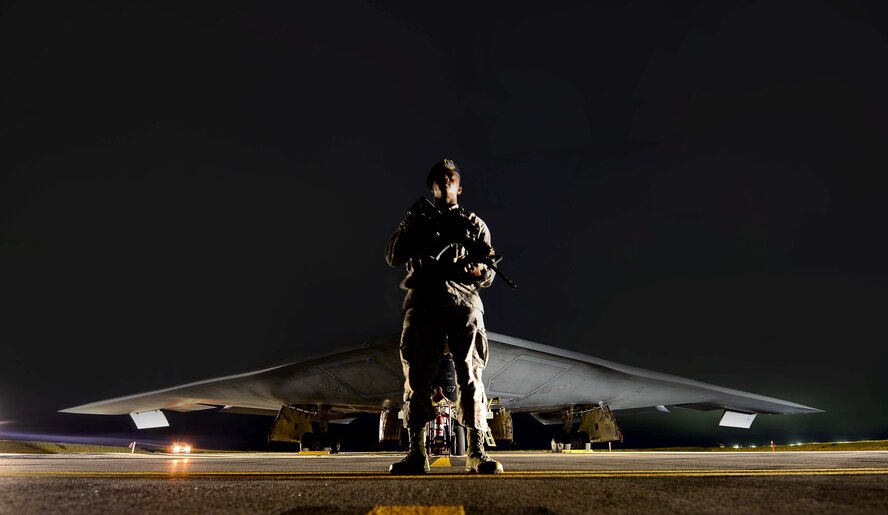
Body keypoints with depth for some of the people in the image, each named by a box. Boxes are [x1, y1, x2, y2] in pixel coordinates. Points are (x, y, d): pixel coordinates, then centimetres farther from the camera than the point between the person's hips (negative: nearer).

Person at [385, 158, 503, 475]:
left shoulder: (474, 224, 20)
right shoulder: (417, 220, 22)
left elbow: (489, 275, 14)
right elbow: (393, 257, 11)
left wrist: (479, 270, -10)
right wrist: (413, 229, -2)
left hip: (464, 304, 0)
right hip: (422, 304, 1)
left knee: (470, 376, -6)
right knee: (418, 377, -4)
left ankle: (476, 452, -5)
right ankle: (416, 453, 0)